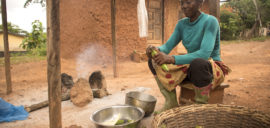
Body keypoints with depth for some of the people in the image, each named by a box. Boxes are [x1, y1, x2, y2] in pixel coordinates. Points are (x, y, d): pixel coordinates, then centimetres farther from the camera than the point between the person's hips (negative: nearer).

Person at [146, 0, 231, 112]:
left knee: (198, 64, -42)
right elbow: (167, 46, -3)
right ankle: (171, 103, -7)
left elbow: (205, 54, -31)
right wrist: (157, 50, -27)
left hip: (212, 68, -6)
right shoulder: (182, 24, 2)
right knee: (154, 61, -8)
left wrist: (171, 59, -41)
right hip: (191, 66, 6)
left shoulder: (210, 21, -17)